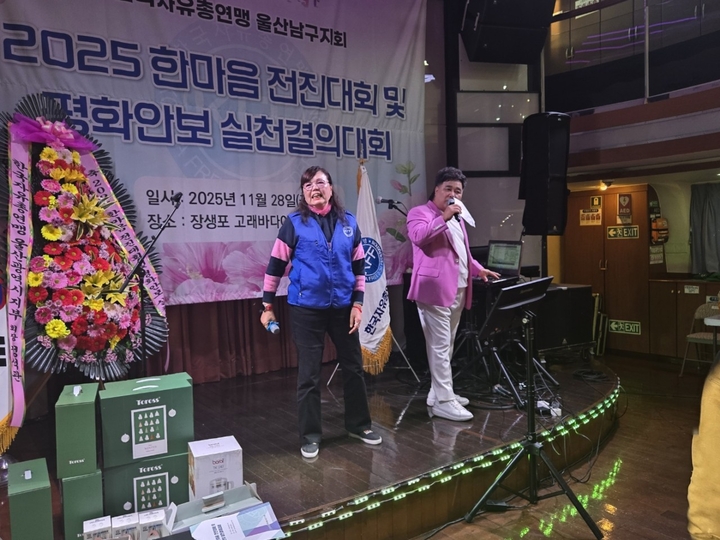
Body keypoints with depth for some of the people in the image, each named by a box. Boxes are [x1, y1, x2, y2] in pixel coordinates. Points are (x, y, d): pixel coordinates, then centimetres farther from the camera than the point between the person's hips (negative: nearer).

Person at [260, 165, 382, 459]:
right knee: (309, 374, 5)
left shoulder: (348, 221, 4)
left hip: (343, 307, 3)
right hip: (306, 309, -3)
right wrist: (267, 306, -2)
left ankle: (358, 424, 32)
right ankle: (310, 435, 20)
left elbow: (359, 264, 7)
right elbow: (276, 264, -2)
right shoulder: (294, 223, -5)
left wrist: (357, 304, 1)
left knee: (353, 366, 13)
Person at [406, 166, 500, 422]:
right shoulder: (420, 212, -3)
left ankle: (439, 393, 23)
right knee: (440, 346, -8)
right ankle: (443, 401, -3)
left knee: (447, 345, 13)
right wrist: (444, 217, -22)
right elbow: (417, 236, -23)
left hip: (457, 290, 9)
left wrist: (478, 268, 21)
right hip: (435, 288, -9)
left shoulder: (457, 218, 24)